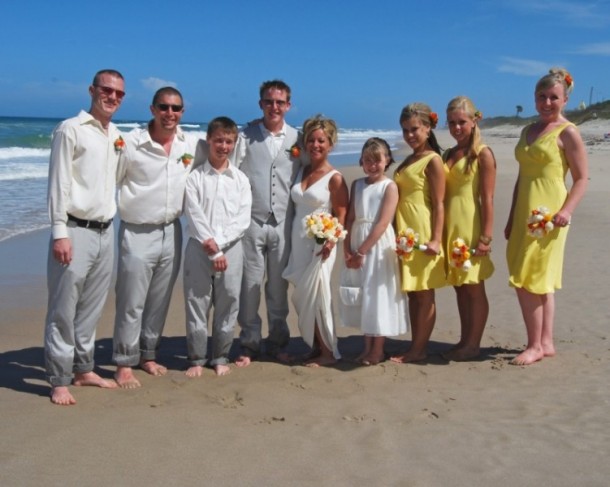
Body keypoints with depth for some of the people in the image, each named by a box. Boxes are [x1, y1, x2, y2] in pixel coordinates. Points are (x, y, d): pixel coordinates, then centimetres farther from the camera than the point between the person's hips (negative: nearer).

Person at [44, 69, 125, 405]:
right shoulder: (71, 130, -7)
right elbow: (57, 184, -11)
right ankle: (59, 380, 6)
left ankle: (83, 369, 24)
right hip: (76, 230, -7)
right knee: (64, 309, -1)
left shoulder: (117, 136, 14)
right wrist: (59, 233, -17)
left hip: (105, 231, 7)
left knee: (91, 308, 13)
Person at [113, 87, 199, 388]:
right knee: (131, 303, 0)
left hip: (172, 231, 5)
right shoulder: (131, 143, -11)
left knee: (159, 301, 14)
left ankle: (148, 355, 28)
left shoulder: (192, 144, 2)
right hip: (137, 233, -4)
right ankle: (124, 364, 11)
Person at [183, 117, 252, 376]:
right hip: (199, 248, -1)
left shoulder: (240, 179, 8)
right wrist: (212, 250, -12)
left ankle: (221, 358, 19)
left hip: (231, 248, 2)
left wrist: (218, 242, -12)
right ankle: (197, 359, 14)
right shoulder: (195, 177, 2)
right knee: (196, 304, 2)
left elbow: (243, 219, 0)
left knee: (227, 304, 5)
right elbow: (194, 216, -5)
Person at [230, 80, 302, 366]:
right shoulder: (246, 136, 1)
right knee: (250, 285, 2)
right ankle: (249, 346, 15)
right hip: (251, 221, -1)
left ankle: (277, 343, 23)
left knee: (279, 286, 9)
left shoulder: (296, 139, 7)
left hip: (284, 223, 2)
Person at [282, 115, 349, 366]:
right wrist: (292, 240, 10)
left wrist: (331, 240, -25)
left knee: (315, 296, -4)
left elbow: (341, 215, -9)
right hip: (298, 242, 6)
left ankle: (327, 351, 8)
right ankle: (316, 347, 20)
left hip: (319, 244, -6)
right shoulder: (301, 172, 11)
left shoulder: (334, 178, -7)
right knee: (303, 298, 8)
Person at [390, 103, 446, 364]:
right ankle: (416, 346, 19)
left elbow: (439, 204, -12)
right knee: (412, 292, 11)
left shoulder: (432, 160, -7)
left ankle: (419, 349, 5)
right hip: (405, 233, 8)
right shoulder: (408, 160, 16)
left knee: (424, 293, -1)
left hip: (423, 233, -8)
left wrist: (436, 239, -18)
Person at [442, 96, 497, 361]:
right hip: (449, 226, 7)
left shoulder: (483, 154, -6)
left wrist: (486, 236, -15)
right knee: (459, 286, 13)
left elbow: (488, 199, -11)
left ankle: (474, 344, 11)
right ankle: (464, 340, 23)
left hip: (470, 225, -7)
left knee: (474, 288, 2)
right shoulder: (448, 155, 13)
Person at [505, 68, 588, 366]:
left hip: (548, 215, -7)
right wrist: (511, 218, 17)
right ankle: (545, 343, 19)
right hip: (524, 213, 7)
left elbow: (582, 179, -7)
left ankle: (535, 345, 5)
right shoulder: (528, 131, 15)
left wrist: (567, 210, -21)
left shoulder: (567, 132, -6)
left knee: (527, 280, -7)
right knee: (540, 282, 11)